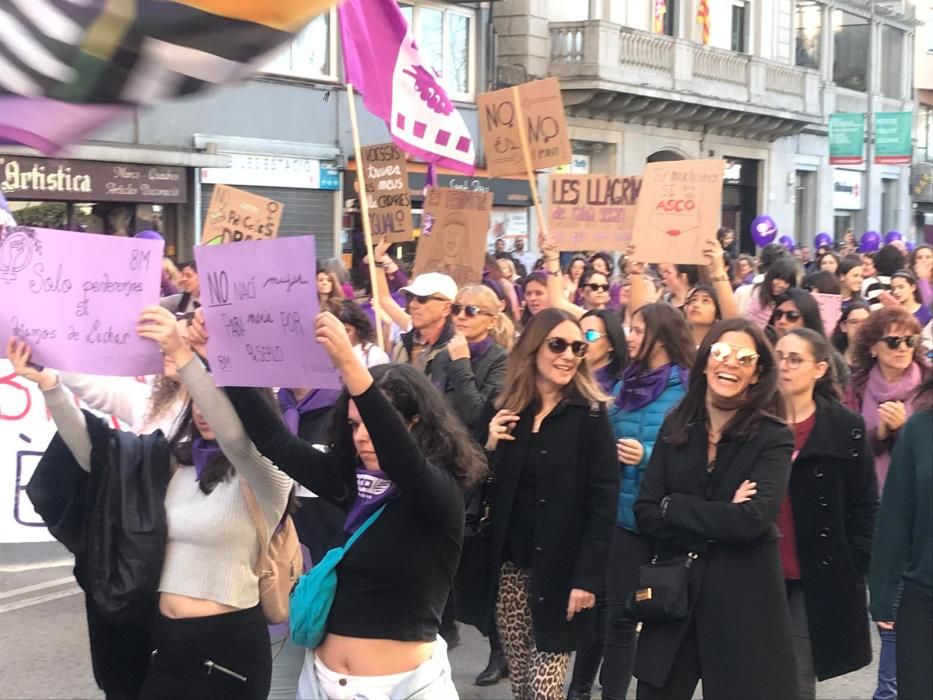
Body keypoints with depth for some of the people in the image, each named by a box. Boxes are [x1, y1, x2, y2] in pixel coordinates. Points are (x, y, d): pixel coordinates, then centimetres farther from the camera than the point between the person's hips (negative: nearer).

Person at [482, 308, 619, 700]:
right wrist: (491, 448, -9)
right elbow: (489, 493, 9)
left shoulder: (590, 415, -7)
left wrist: (587, 576, -17)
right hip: (510, 567, 5)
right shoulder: (508, 413, 7)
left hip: (560, 570, -4)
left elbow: (604, 501, -11)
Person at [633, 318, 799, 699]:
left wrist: (673, 507, -11)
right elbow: (645, 515, -3)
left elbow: (752, 520, -19)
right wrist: (720, 518, -14)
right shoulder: (675, 428, 5)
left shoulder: (773, 438, -5)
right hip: (673, 597, 3)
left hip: (744, 605, -3)